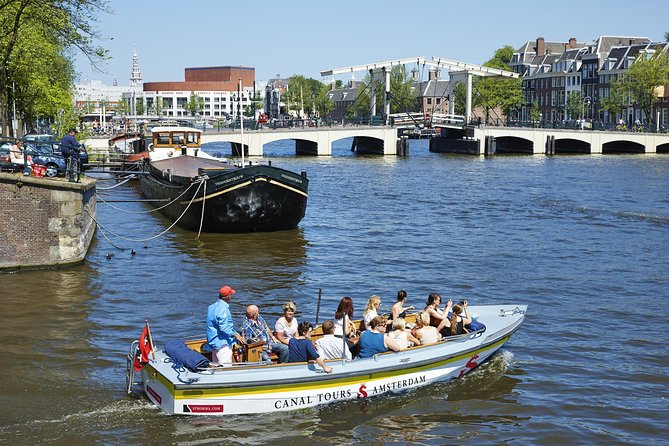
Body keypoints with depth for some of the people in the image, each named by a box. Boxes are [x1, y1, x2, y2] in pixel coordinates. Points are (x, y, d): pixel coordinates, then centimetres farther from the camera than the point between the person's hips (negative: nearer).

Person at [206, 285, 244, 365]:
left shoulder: (212, 306, 11)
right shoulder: (223, 309, -20)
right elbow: (223, 328, -25)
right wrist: (236, 335, -19)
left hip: (213, 342, 10)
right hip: (222, 343, -10)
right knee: (226, 366, -9)